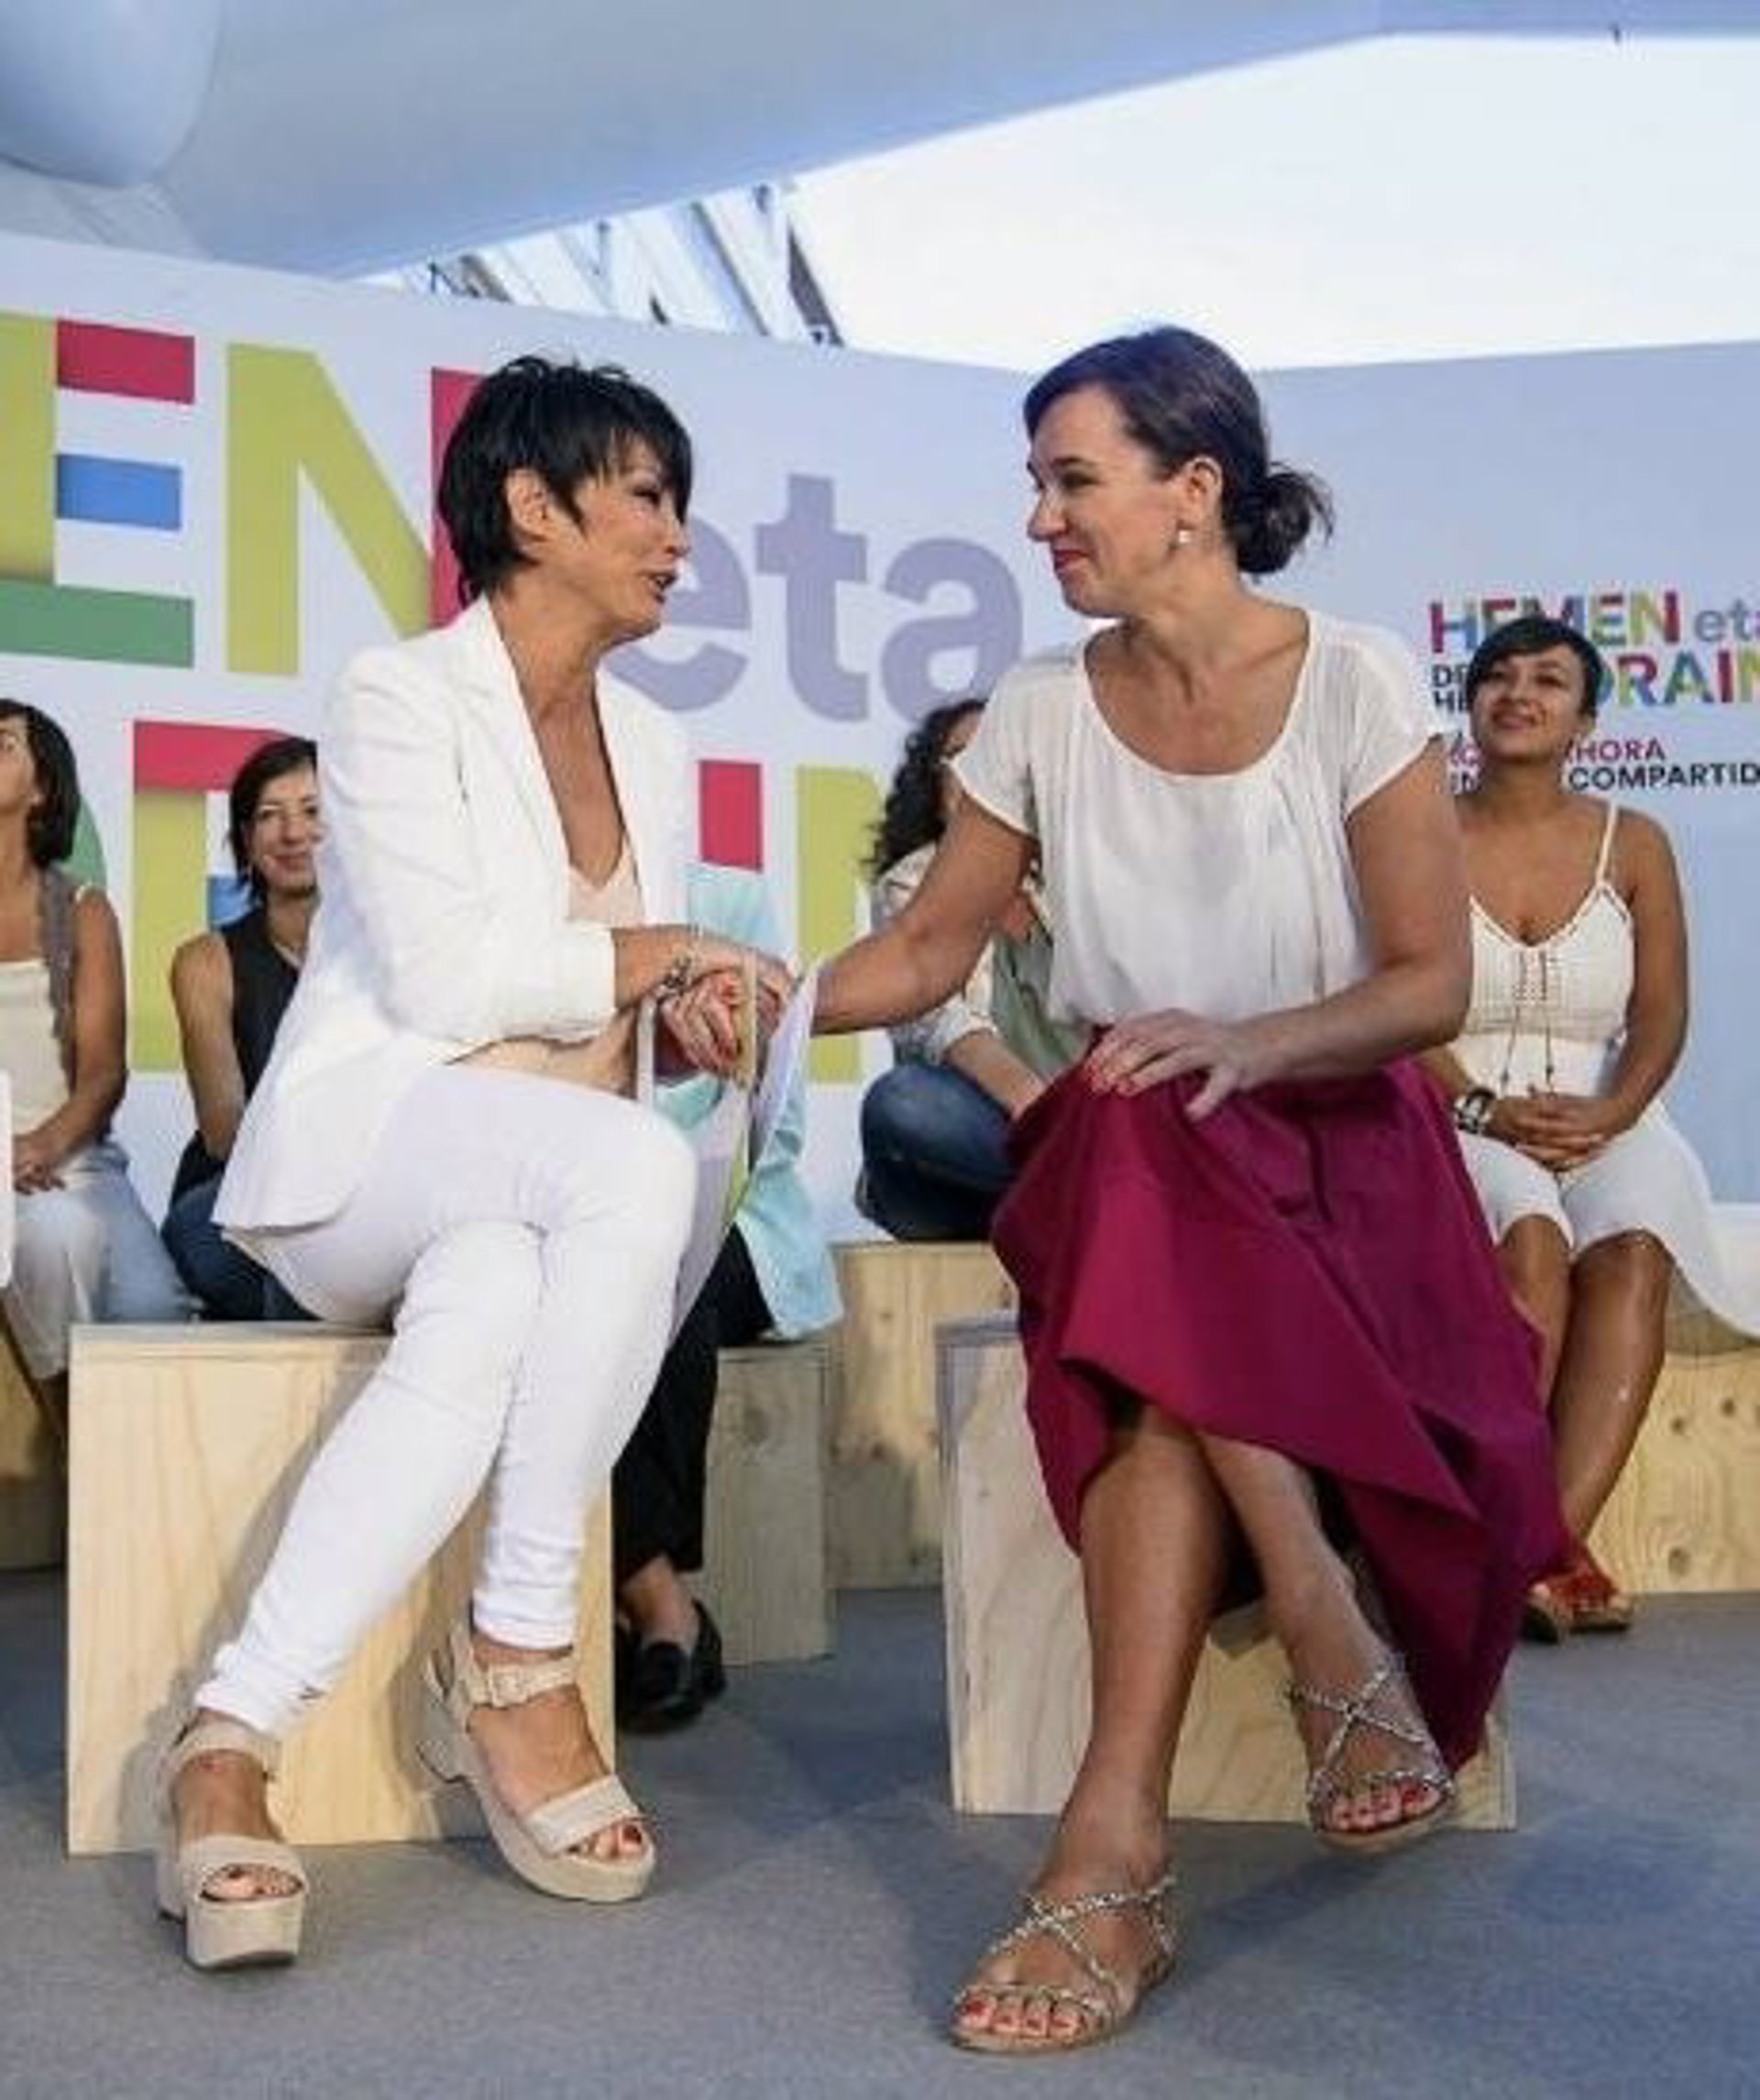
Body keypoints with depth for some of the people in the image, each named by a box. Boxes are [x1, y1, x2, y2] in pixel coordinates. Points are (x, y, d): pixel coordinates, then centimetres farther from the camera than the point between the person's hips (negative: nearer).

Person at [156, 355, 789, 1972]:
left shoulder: (654, 744, 18)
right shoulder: (400, 696, -3)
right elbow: (445, 979, -14)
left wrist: (689, 1017, -5)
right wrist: (661, 952, -7)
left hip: (544, 1191, 5)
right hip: (370, 1147, -5)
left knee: (491, 1312, -34)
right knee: (636, 1163, -37)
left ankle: (234, 1740, -31)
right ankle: (517, 1656, -26)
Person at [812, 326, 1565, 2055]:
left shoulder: (1354, 686, -5)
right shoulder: (1040, 714, 4)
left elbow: (1432, 986, -7)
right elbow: (925, 955, 8)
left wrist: (1247, 1043, -25)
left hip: (1342, 1153, -2)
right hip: (1122, 1177, 2)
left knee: (1174, 1355, -35)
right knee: (1140, 1136, -35)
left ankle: (1117, 1841, -35)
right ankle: (1331, 1640, -31)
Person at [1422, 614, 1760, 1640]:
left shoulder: (1633, 843, 14)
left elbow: (1662, 1014, 6)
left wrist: (1610, 1113, -13)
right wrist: (1481, 1109, -16)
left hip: (1605, 1125, 2)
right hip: (1458, 1124, -1)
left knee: (1633, 1249, -32)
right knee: (1532, 1238, -34)